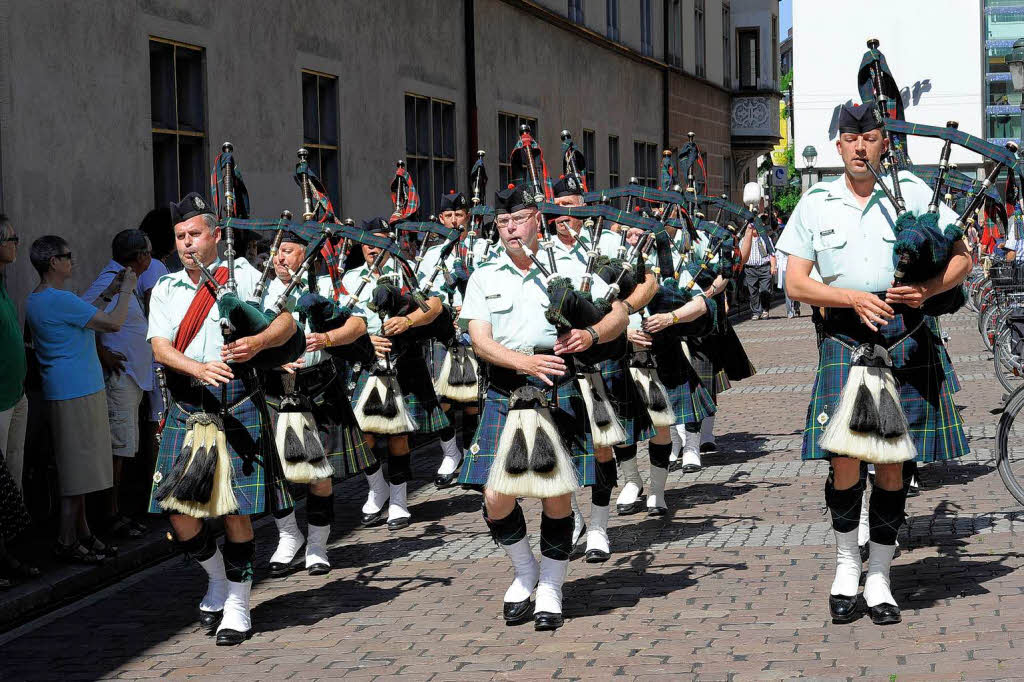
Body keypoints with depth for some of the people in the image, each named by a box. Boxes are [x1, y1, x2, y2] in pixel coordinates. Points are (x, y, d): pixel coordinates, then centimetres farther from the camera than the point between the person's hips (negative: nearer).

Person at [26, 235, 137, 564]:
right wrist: (126, 291, -3)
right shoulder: (58, 300, -20)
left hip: (64, 391, 10)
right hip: (76, 392, -10)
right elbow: (113, 323, -18)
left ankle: (82, 533, 21)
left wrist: (106, 293, 25)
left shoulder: (36, 300, 12)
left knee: (79, 467, 15)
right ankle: (67, 542, 0)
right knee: (79, 467, -5)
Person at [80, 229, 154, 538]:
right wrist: (104, 355, -21)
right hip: (118, 376, -10)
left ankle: (118, 511, 18)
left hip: (133, 376, 10)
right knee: (119, 446, -8)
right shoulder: (110, 281, -16)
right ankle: (112, 515, -5)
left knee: (125, 446, 12)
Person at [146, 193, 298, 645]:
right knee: (179, 513, -1)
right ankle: (218, 580, 26)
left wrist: (258, 342, -20)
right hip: (185, 413, 3)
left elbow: (287, 322, 2)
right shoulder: (165, 289, 12)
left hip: (237, 409, -3)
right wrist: (199, 368, -21)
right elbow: (160, 347, -2)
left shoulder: (243, 276, 6)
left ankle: (237, 605, 11)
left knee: (235, 511, -3)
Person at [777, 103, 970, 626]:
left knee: (891, 461, 3)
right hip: (843, 338, 0)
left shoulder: (911, 191, 6)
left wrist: (925, 290, -12)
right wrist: (855, 297, -12)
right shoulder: (816, 203, 7)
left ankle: (878, 577, 15)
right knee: (843, 456, -10)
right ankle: (846, 564, 11)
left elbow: (961, 257, 7)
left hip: (904, 338, 0)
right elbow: (796, 284, 4)